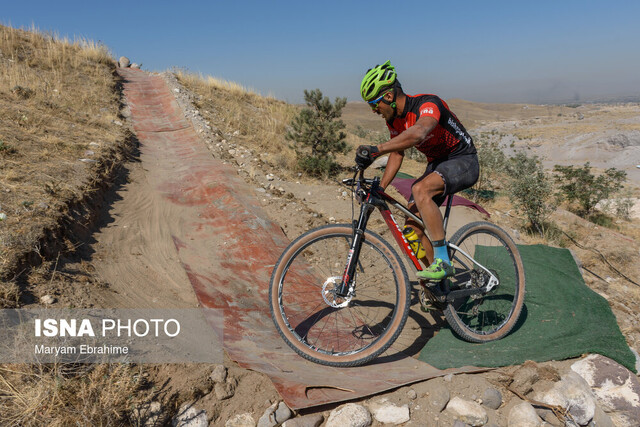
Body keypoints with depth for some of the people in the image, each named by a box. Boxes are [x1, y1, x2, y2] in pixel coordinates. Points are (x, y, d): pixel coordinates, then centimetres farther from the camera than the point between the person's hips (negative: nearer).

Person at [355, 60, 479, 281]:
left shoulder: (428, 104, -27)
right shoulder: (394, 118, -1)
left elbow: (417, 133, -49)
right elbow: (397, 153, 8)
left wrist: (375, 150, -54)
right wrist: (379, 189, -2)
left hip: (463, 161, -8)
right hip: (436, 163, 8)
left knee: (420, 190, -35)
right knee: (412, 226, -3)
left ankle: (443, 261, -27)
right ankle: (441, 280, 11)